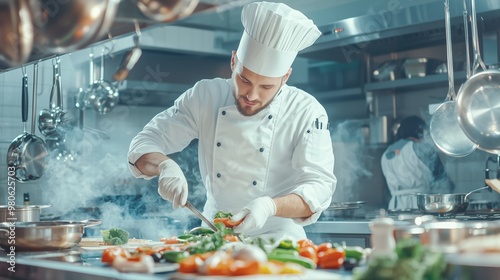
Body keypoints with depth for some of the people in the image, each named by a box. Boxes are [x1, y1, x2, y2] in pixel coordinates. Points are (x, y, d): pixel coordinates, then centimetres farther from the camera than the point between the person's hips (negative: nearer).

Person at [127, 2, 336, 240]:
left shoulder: (307, 113, -11)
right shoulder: (205, 97, -3)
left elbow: (319, 186, -16)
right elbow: (144, 144, -1)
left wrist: (270, 206, -35)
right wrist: (165, 165, -25)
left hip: (276, 237, -3)